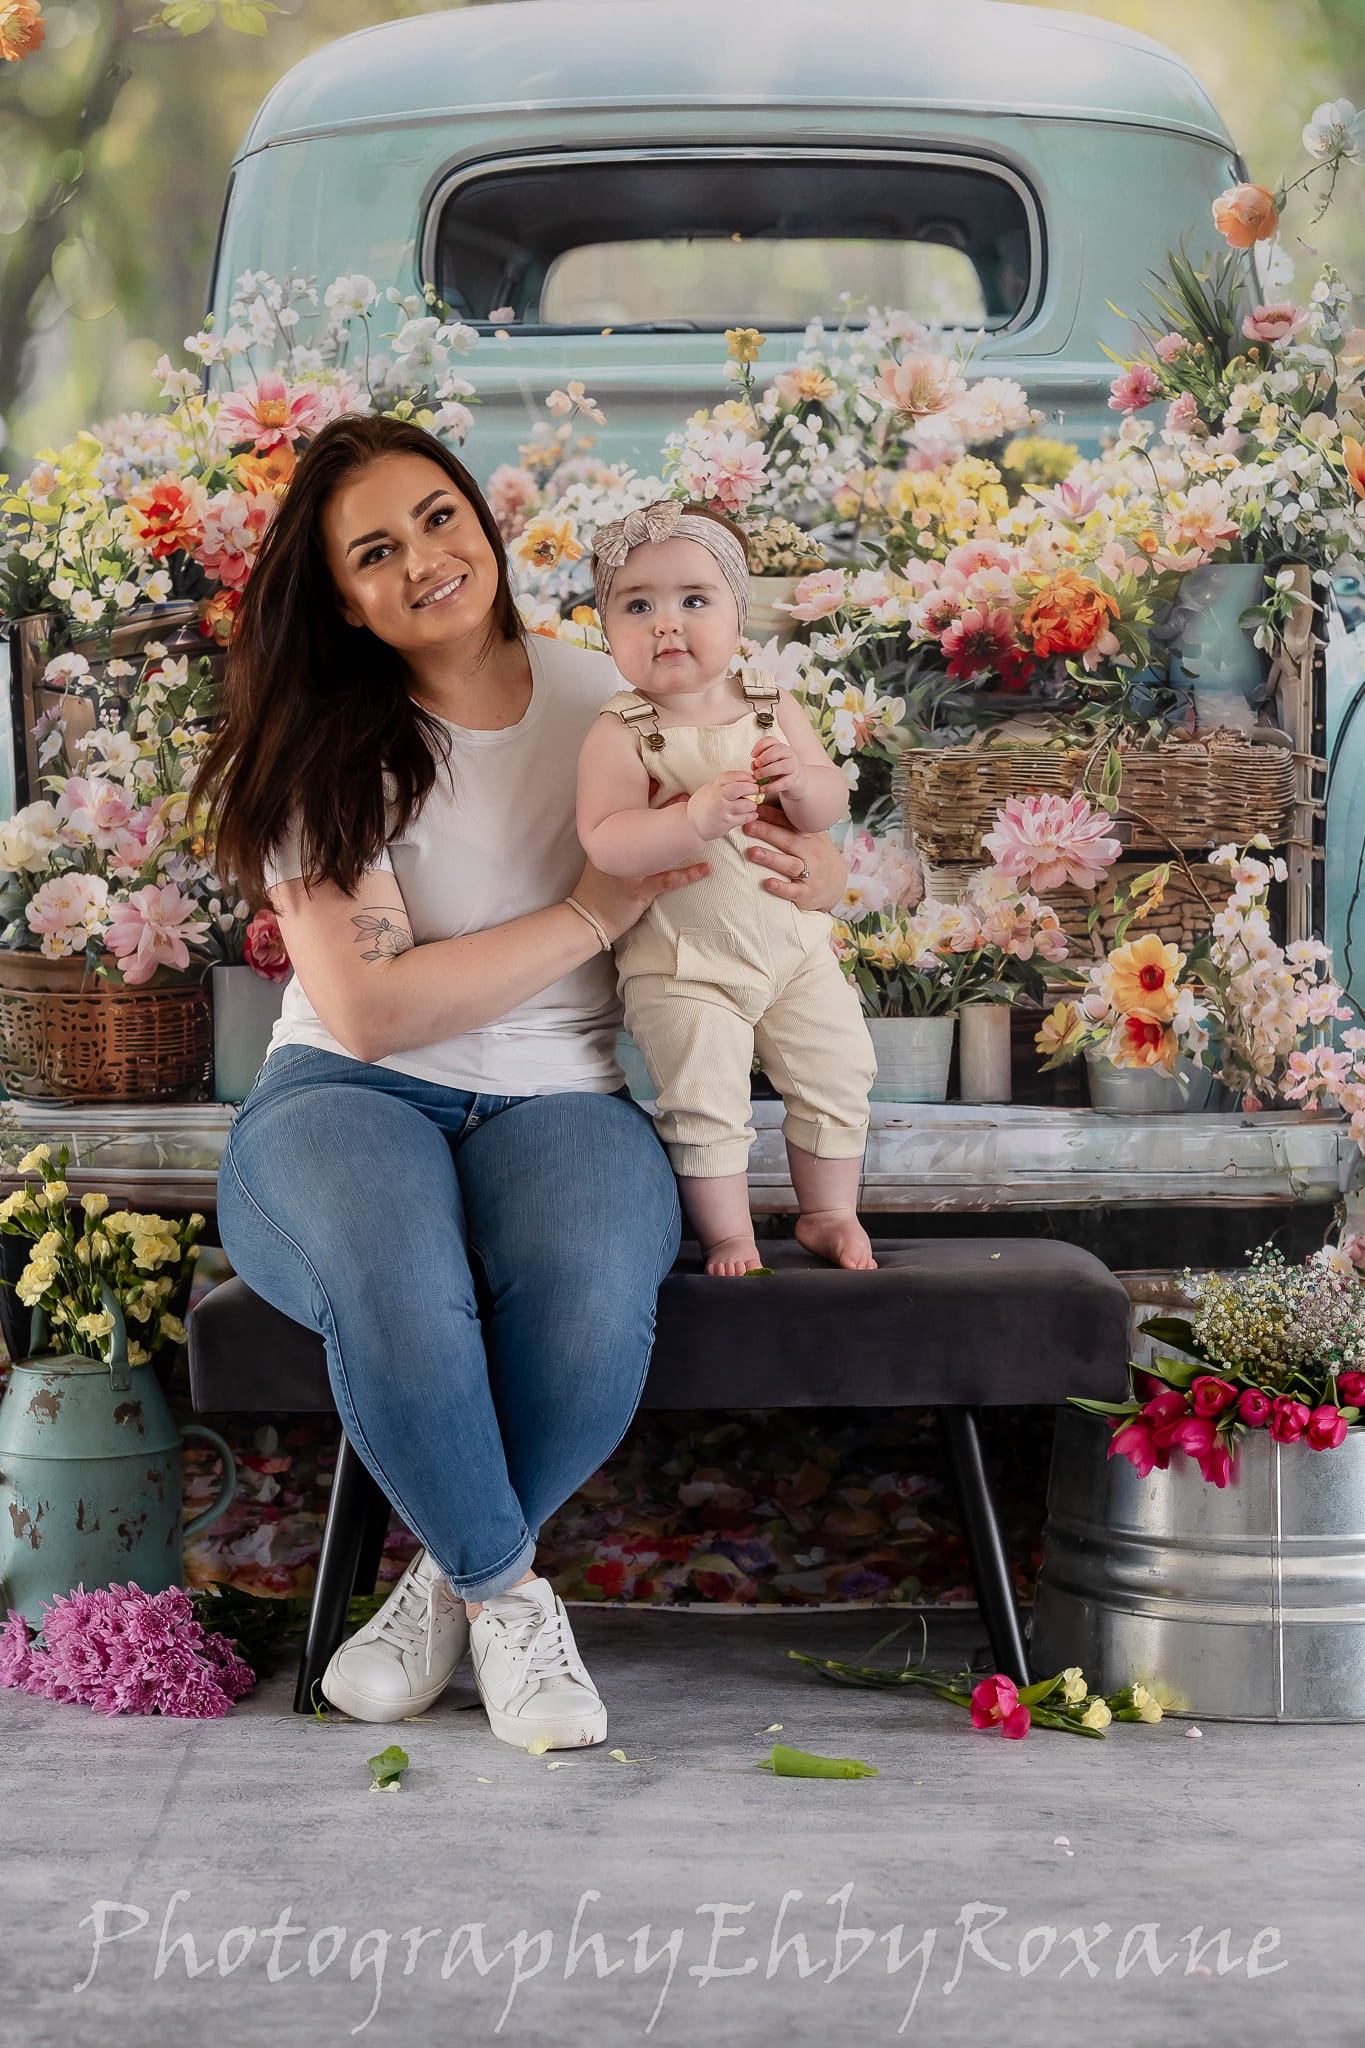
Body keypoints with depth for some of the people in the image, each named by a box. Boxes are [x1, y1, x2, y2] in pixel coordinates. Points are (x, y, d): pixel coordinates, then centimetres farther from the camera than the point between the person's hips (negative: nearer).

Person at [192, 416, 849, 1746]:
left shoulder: (605, 702, 8)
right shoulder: (327, 750, -2)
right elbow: (370, 1007, -13)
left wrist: (810, 866, -5)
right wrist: (594, 911, -12)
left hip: (558, 1101, 2)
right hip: (349, 1099, -2)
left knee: (589, 1305, -35)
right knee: (398, 1300, -38)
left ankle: (458, 1575, -5)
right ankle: (505, 1587, -9)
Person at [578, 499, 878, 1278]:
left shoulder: (773, 704, -2)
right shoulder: (622, 734, -15)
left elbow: (833, 802, -3)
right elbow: (605, 842, -26)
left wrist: (800, 782, -25)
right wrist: (696, 817, -38)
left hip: (792, 942, 4)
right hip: (682, 964, -4)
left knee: (837, 1078, 10)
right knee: (706, 1104, -6)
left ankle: (830, 1212, 29)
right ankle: (728, 1233, 13)